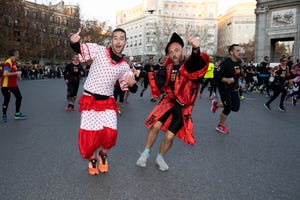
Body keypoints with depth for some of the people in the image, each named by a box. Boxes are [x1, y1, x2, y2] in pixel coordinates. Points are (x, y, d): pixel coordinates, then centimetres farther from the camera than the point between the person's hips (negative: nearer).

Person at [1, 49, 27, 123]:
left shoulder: (14, 62, 9)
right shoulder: (8, 63, -20)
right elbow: (5, 74, -30)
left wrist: (17, 75, 4)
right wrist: (16, 73, -23)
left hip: (14, 84, 9)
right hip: (6, 85, -9)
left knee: (19, 97, 11)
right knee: (7, 100, 0)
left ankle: (17, 114, 22)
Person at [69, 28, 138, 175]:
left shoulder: (124, 66, 5)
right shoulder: (98, 50, -2)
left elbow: (130, 88, 13)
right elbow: (79, 48, -3)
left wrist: (132, 84, -13)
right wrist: (73, 41, -28)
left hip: (107, 102, 2)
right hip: (89, 100, -1)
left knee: (110, 133, -12)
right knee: (89, 133, -6)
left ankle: (103, 155, 22)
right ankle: (92, 159, 25)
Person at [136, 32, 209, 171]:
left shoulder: (189, 65, -20)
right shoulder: (169, 67, -4)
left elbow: (198, 63, -47)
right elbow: (162, 86, 11)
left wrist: (196, 50, -67)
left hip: (183, 108, -3)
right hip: (169, 101, 3)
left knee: (169, 136, 0)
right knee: (155, 126, -15)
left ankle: (160, 158, 31)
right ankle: (146, 153, 11)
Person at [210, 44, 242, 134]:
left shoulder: (239, 62, 1)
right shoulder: (226, 62, -21)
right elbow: (217, 76, -23)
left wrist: (237, 83, 12)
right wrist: (227, 80, -35)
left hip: (234, 88, 7)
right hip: (224, 88, -7)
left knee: (236, 108, 9)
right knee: (228, 108, -3)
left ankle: (216, 104, 32)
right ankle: (220, 126, 21)